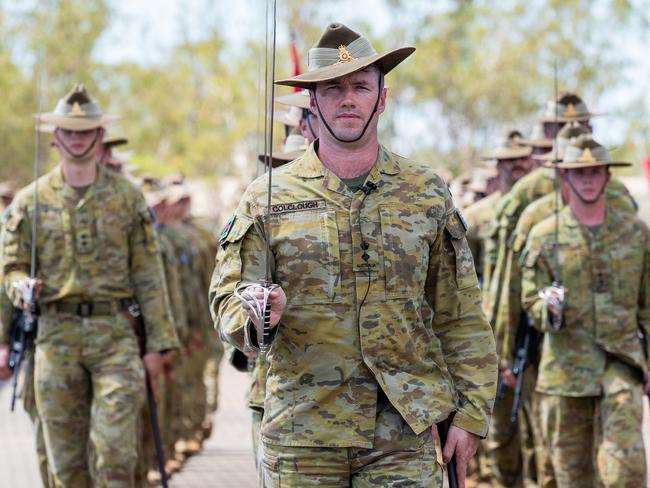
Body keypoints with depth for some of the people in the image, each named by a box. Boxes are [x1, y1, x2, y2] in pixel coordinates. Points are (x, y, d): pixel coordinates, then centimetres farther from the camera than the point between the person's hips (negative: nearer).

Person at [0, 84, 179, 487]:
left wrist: (159, 344, 0)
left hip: (116, 333, -1)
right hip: (56, 335, 1)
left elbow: (148, 275, 5)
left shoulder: (128, 197, 6)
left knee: (115, 448, -11)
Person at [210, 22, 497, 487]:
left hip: (404, 434, 0)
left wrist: (470, 414, 2)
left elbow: (461, 318, 8)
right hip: (301, 435, 0)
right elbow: (228, 298, 2)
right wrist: (256, 315, -21)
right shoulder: (267, 199, 4)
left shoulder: (428, 193, 7)